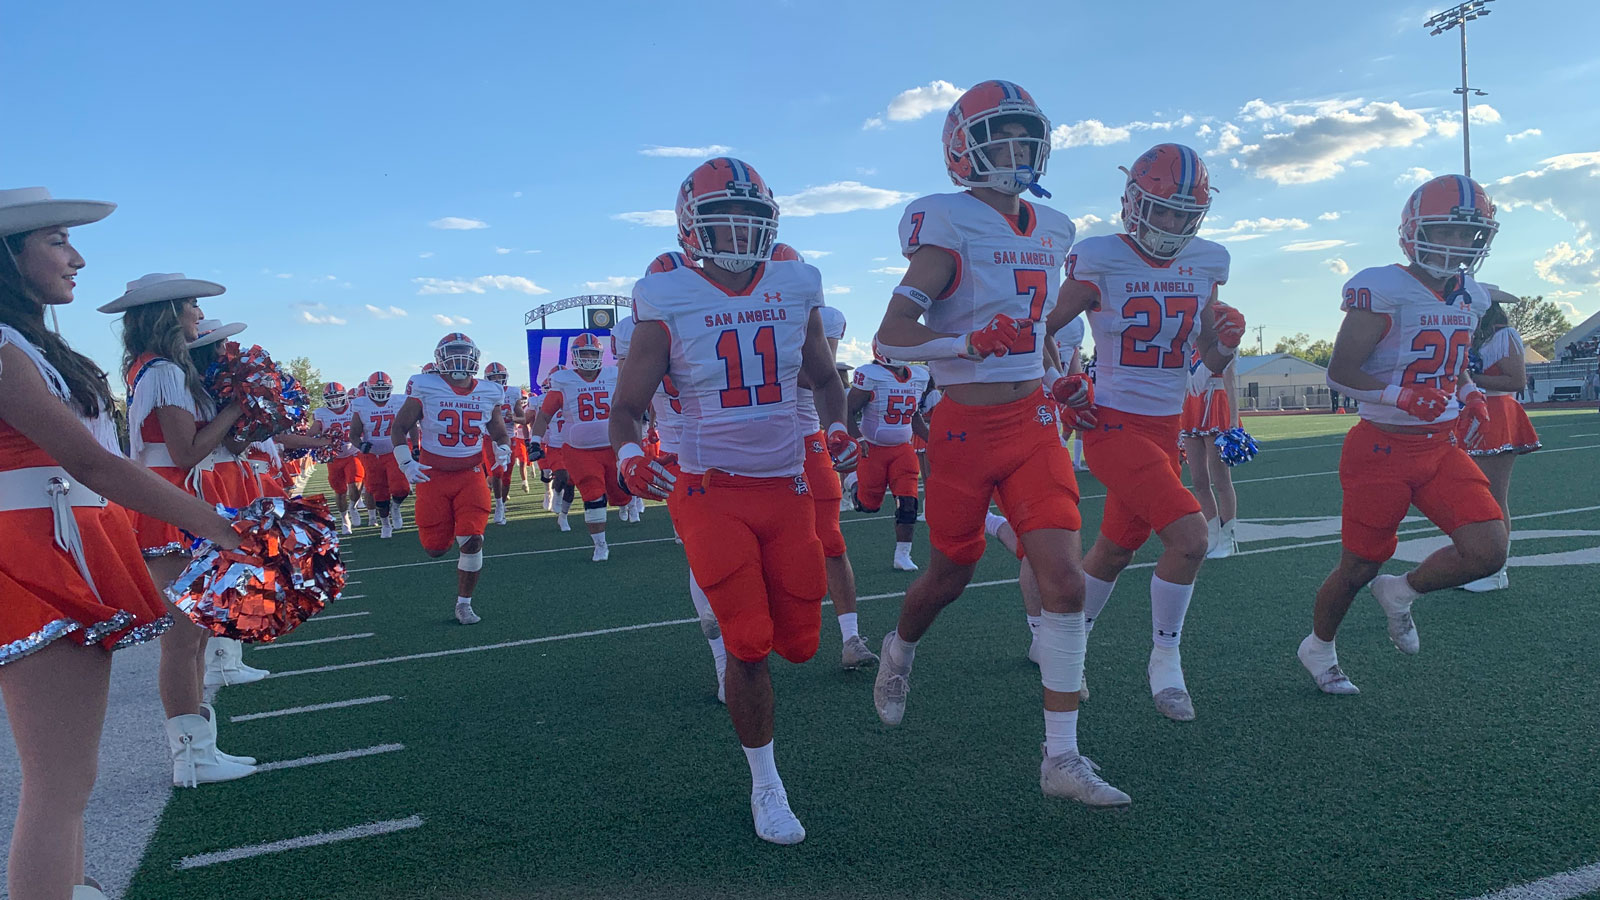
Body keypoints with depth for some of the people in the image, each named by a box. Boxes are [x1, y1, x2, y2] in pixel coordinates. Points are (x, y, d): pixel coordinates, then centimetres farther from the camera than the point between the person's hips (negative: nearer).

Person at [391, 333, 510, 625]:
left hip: (471, 475, 2)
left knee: (472, 540, -12)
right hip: (433, 476, -1)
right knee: (435, 549, 3)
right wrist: (406, 463, -9)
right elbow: (399, 427, 1)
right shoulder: (424, 388, -8)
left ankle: (464, 604, 5)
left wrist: (503, 450, -5)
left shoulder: (488, 393, 2)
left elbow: (499, 433, 17)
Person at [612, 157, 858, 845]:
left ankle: (719, 594, 44)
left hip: (788, 490, 4)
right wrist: (629, 456, -22)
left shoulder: (796, 290, 3)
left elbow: (824, 379, 18)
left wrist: (838, 429, -1)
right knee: (750, 646, -9)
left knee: (798, 644, 8)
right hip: (709, 493, -3)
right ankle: (765, 785, 15)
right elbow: (626, 407, -1)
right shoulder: (668, 304, -7)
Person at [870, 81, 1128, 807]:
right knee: (951, 575, 12)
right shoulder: (950, 228, -12)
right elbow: (890, 337, -20)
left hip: (1033, 424, 5)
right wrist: (973, 343, -31)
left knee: (1064, 580, -6)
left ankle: (1061, 759, 3)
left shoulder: (1051, 232, 9)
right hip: (965, 427, -5)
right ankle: (899, 650, 47)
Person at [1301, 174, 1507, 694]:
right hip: (1382, 450, -6)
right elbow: (1340, 373, -17)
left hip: (1441, 447, 7)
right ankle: (1318, 648, 32)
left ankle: (1401, 593, 22)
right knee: (1359, 568, 6)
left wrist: (1472, 397, 3)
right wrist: (1402, 396, -31)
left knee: (1488, 552, -8)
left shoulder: (1471, 298, 8)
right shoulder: (1383, 290, -16)